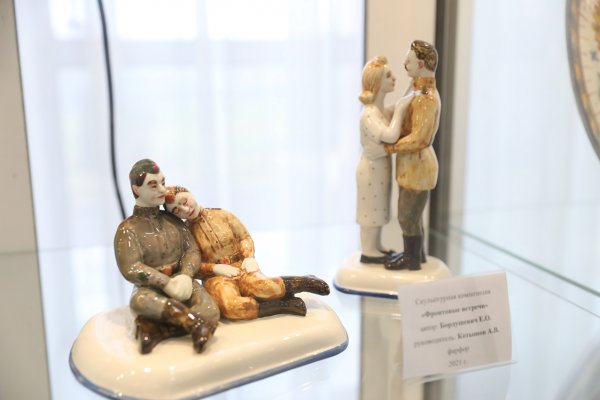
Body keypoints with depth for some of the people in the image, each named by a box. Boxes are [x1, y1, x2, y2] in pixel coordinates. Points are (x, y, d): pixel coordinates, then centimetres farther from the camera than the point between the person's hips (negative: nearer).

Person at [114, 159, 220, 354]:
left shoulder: (173, 220, 12)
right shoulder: (128, 229, 0)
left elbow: (192, 251, 6)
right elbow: (131, 269, -11)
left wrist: (185, 275, -17)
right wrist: (166, 283, -23)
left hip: (182, 283, 3)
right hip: (151, 288, -3)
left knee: (210, 312, -28)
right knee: (139, 300, -40)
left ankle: (154, 329, -30)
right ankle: (196, 324, -39)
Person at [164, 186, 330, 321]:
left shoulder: (221, 215, 5)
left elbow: (244, 237, 10)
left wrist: (249, 257, -9)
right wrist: (216, 268, -16)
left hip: (241, 266, 1)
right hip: (214, 276, -1)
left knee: (259, 287, -35)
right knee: (231, 306, -37)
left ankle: (303, 282, -13)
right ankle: (283, 305, -25)